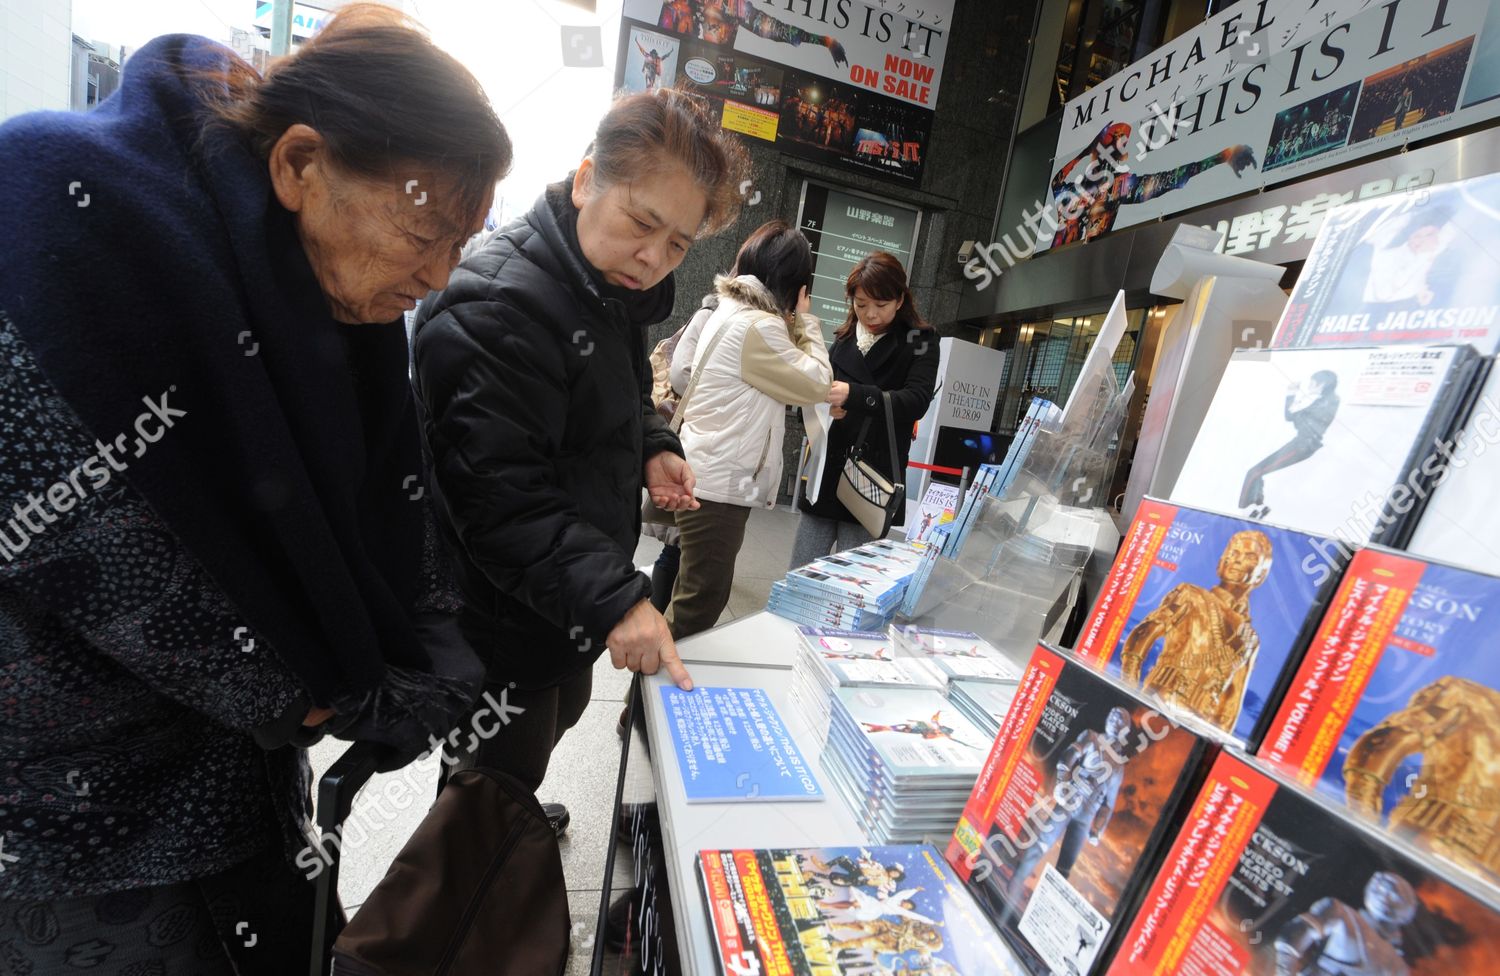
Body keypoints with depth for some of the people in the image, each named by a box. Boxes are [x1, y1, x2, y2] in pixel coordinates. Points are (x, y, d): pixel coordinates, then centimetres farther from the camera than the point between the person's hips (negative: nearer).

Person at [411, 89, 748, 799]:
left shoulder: (612, 293, 4)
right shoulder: (496, 306, -26)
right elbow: (499, 496, -30)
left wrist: (653, 448, -2)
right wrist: (612, 598, -36)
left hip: (577, 607, 10)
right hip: (504, 632, -10)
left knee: (559, 718, 31)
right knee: (499, 778, 12)